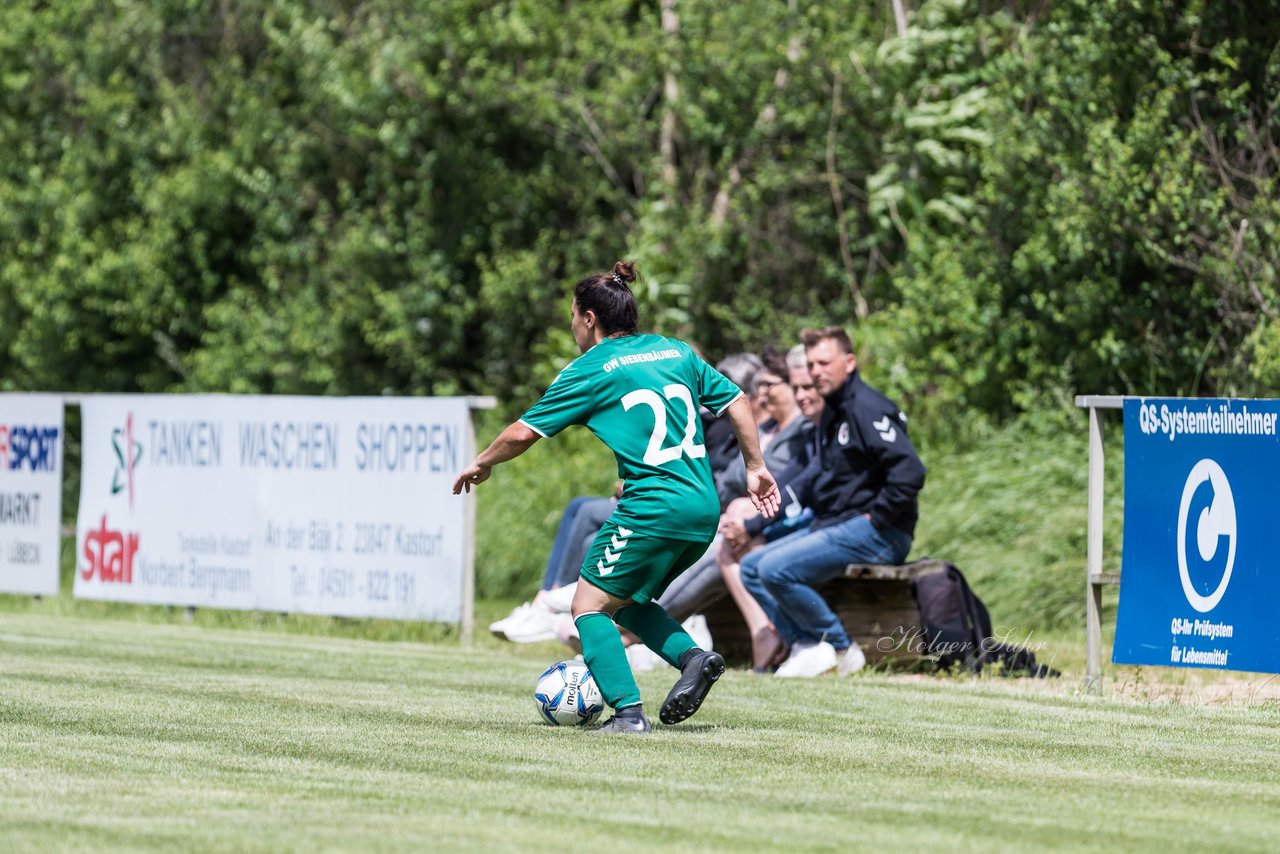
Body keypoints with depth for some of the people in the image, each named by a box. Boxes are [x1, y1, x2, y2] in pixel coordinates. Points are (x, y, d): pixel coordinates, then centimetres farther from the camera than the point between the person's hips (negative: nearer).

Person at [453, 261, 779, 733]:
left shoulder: (590, 370, -2)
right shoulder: (676, 352, 14)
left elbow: (523, 432, 1)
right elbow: (736, 401, 16)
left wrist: (481, 463, 18)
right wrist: (755, 467, 24)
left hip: (652, 511, -7)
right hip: (704, 511, 7)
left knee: (589, 606, 1)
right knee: (623, 600, 22)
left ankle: (629, 711, -12)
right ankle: (692, 656, 2)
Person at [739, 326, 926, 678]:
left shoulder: (866, 408, -14)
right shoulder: (831, 414, 18)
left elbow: (910, 473, -25)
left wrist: (873, 519, -19)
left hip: (875, 534, -11)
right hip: (832, 526, 11)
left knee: (775, 569, -22)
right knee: (751, 567, 8)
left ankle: (843, 649, -10)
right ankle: (806, 645, -5)